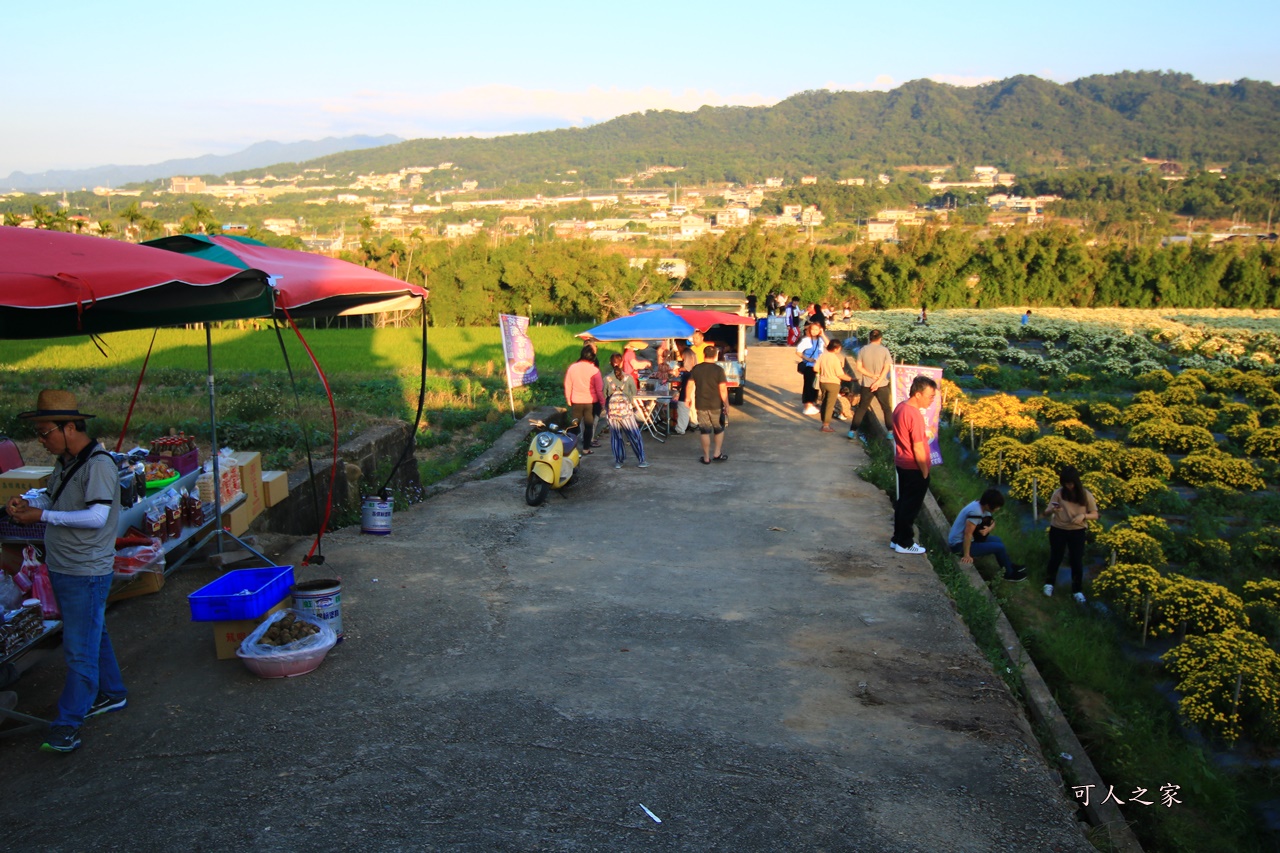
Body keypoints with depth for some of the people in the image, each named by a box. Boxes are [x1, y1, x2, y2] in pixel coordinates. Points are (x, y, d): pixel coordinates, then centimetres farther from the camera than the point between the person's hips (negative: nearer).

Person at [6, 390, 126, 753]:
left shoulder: (98, 464, -19)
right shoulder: (65, 462, 9)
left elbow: (97, 516, -25)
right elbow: (51, 497, 21)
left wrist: (42, 515, -21)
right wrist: (27, 503, -1)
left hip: (86, 573, -9)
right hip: (61, 569, 9)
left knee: (80, 649, -1)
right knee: (93, 636, 21)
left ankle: (68, 724, 6)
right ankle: (111, 693, 36)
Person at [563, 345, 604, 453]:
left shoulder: (572, 368, -5)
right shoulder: (594, 370, -13)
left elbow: (567, 386, 2)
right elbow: (599, 389, -9)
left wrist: (568, 400, 14)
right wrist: (602, 402, 3)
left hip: (576, 402, 2)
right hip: (591, 402, -2)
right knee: (589, 425, 9)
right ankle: (586, 448, 11)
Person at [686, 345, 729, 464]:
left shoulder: (696, 369, -1)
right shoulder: (718, 370, -11)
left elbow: (690, 384, 3)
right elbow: (723, 389, -13)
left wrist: (688, 398, 18)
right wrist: (726, 405, -6)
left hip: (701, 405, 3)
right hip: (716, 405, -2)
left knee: (705, 431, 9)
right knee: (719, 429, 17)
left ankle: (706, 457, 12)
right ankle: (717, 454, 16)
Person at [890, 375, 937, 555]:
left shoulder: (900, 407, 3)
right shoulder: (915, 415, -25)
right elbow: (918, 448, -22)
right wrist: (925, 473, -13)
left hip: (902, 464, 9)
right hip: (914, 468, -9)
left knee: (903, 503, 18)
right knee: (911, 506, 4)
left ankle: (897, 538, 28)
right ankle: (905, 543, 15)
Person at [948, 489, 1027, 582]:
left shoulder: (982, 506, 0)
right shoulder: (976, 512, -30)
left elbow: (992, 523, 12)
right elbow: (968, 533, -31)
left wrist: (988, 529, -11)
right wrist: (966, 555, -28)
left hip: (963, 539, 10)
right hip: (959, 545, -10)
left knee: (997, 540, 18)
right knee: (1000, 547, -7)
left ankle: (1008, 567, 34)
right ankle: (1010, 574, 13)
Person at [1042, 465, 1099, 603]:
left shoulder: (1085, 495, -8)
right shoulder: (1058, 493, -10)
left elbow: (1095, 515, -1)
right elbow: (1046, 512, -10)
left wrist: (1083, 516, -22)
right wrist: (1052, 510, -33)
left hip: (1077, 532, 0)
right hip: (1058, 530, 0)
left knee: (1077, 561, 6)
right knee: (1055, 558, 12)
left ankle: (1077, 590, 21)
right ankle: (1049, 583, 34)